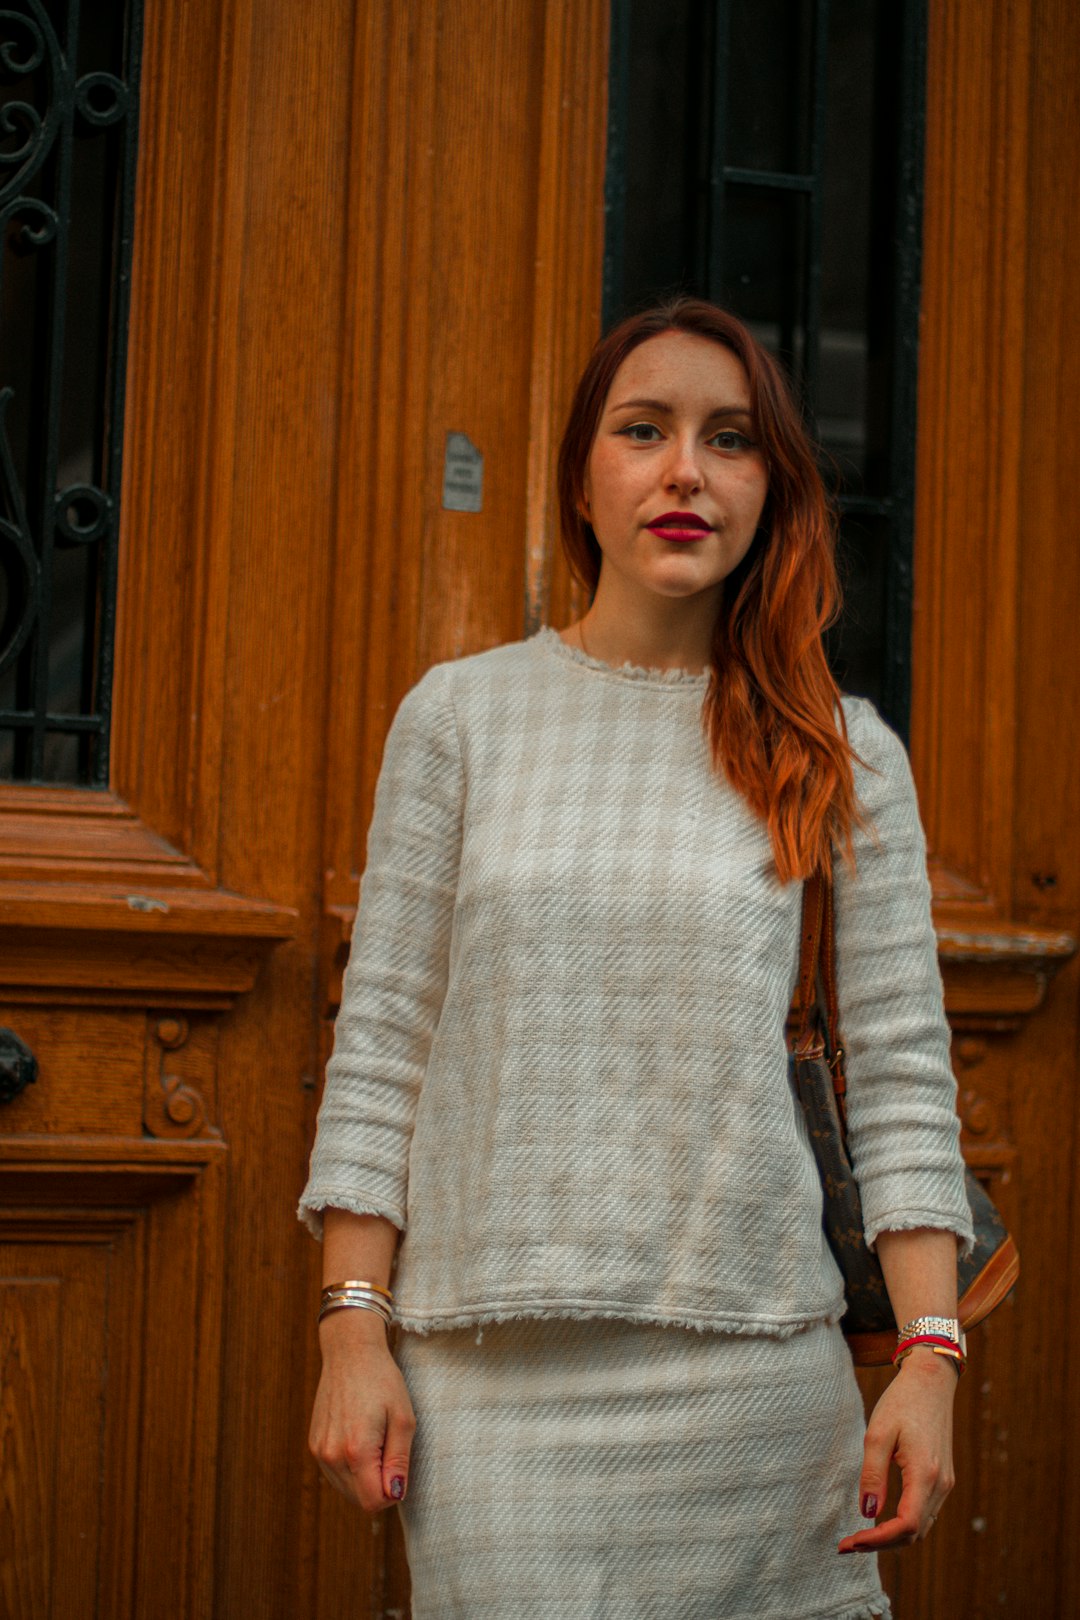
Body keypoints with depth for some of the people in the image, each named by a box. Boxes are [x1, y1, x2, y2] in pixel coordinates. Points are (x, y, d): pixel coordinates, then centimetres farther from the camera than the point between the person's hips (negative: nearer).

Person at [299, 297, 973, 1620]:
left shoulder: (843, 755, 6)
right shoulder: (462, 714, 6)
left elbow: (902, 1071, 4)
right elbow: (380, 1041, 5)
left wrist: (931, 1356, -5)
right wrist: (353, 1328, -1)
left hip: (753, 1360, 0)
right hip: (494, 1365, 0)